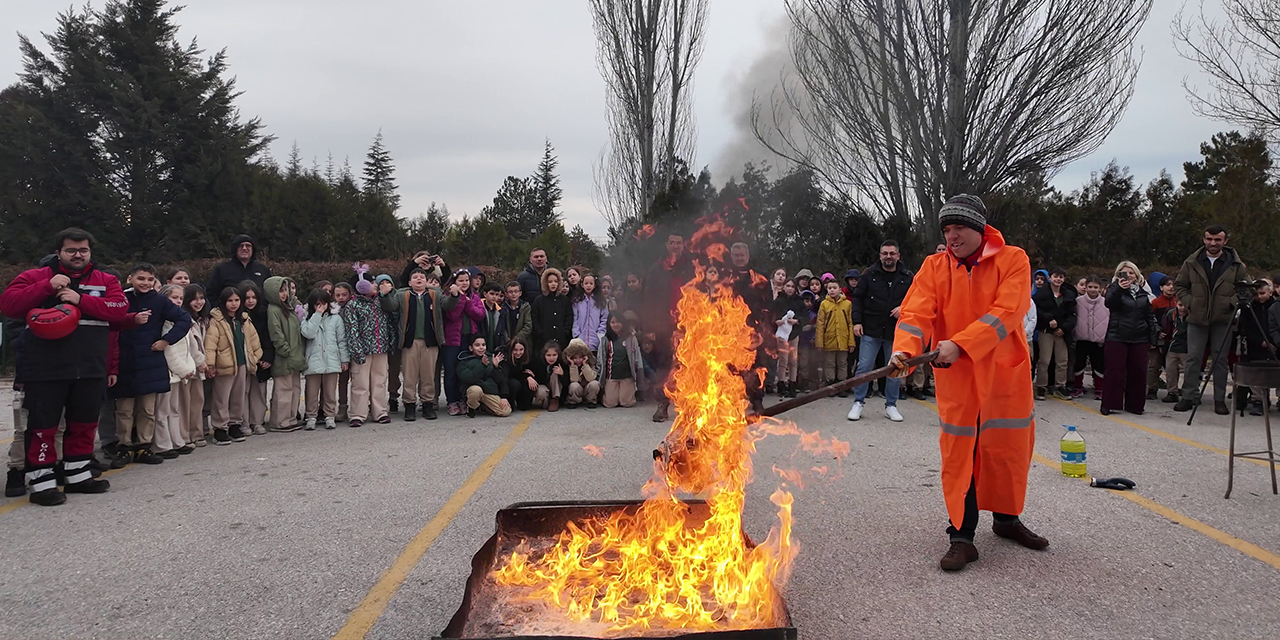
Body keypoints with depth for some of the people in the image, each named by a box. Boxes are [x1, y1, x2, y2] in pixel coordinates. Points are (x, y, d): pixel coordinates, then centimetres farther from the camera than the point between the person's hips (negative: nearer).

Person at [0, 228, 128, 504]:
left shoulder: (106, 281, 9)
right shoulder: (35, 277, 4)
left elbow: (120, 309, -7)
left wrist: (81, 300, -18)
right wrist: (47, 287, -17)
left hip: (90, 371, 3)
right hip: (44, 370, -3)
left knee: (84, 425, 14)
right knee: (43, 427, 0)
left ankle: (79, 476, 27)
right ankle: (42, 482, 10)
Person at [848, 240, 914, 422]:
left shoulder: (908, 277, 2)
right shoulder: (870, 275, 0)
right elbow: (857, 298, 3)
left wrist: (904, 308, -11)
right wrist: (857, 321, -6)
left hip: (896, 332, 1)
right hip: (871, 331, -1)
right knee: (864, 367, -1)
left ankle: (891, 405, 21)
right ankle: (858, 403, 11)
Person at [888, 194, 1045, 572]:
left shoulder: (1012, 260, -5)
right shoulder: (934, 266, 2)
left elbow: (1006, 313, -17)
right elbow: (916, 312, -9)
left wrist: (960, 344, -27)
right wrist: (905, 349, -28)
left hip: (1005, 374, 0)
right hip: (955, 378, 0)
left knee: (1009, 447, 12)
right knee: (959, 453, -1)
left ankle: (1007, 518, 36)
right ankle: (962, 537, 7)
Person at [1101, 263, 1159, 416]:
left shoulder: (1143, 292, 14)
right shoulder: (1115, 289, 2)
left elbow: (1150, 316, 18)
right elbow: (1109, 303, -20)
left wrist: (1153, 337, 13)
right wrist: (1119, 289, -35)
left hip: (1139, 338, 4)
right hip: (1117, 337, -4)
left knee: (1138, 372, 3)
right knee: (1115, 371, -5)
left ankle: (1134, 404, 14)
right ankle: (1109, 404, 2)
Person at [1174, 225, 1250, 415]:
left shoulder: (1236, 264, 2)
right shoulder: (1192, 263, 3)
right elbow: (1179, 286, 10)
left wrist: (1232, 302, -9)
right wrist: (1190, 302, -4)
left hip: (1223, 320, 0)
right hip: (1197, 319, 1)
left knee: (1220, 360, 5)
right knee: (1193, 358, 2)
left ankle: (1220, 399, 13)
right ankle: (1189, 397, 8)